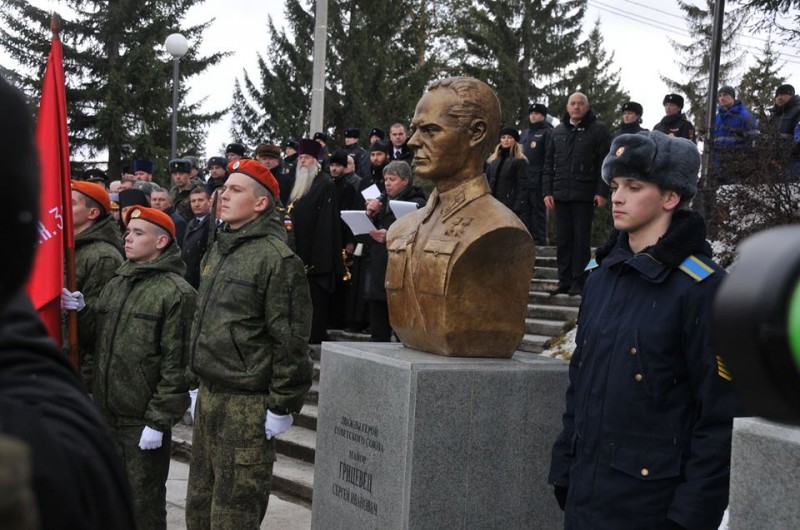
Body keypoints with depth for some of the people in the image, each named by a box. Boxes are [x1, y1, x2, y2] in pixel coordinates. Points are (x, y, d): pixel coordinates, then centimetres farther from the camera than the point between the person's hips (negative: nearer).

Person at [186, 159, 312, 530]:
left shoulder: (276, 258, -13)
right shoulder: (217, 251, 14)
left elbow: (289, 337, -15)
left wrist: (283, 405, -15)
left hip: (248, 404, -8)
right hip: (210, 394, 8)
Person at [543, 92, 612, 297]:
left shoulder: (598, 130, 0)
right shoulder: (558, 131, 14)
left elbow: (605, 162, -5)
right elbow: (549, 163, 14)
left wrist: (602, 191, -12)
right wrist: (547, 191, 6)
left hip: (584, 194, -4)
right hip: (560, 193, 4)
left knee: (581, 239, -1)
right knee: (563, 239, 6)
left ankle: (579, 283, 3)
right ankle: (564, 281, 12)